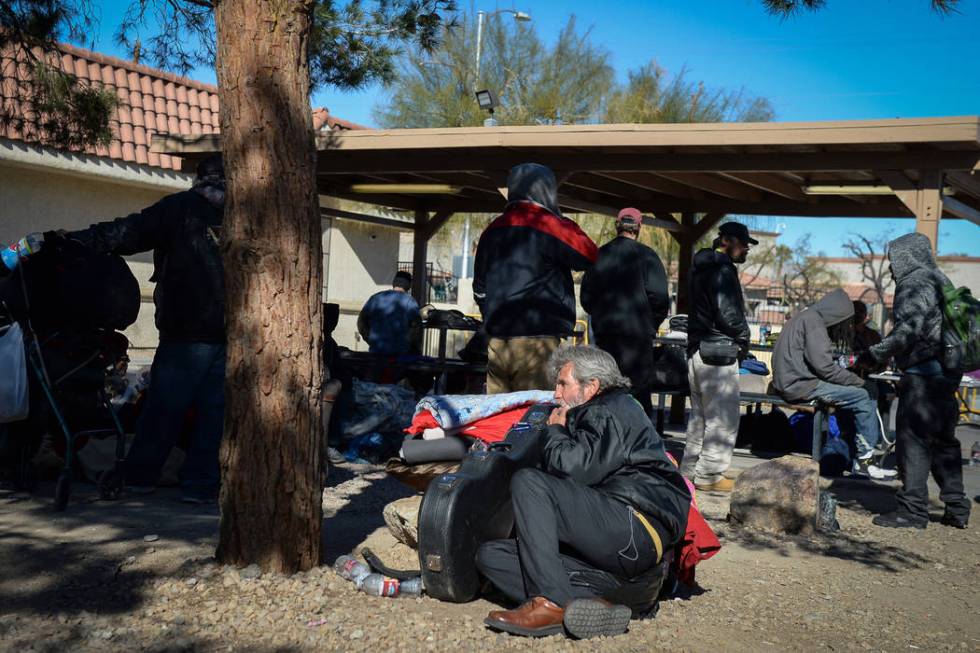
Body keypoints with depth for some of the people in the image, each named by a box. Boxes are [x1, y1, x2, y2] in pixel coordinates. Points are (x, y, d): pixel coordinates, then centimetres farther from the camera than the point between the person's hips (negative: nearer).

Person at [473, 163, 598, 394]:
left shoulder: (493, 229, 15)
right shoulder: (546, 224, -8)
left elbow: (480, 289, 21)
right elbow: (589, 254, -7)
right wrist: (566, 223, 6)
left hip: (496, 343, 7)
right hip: (536, 343, -7)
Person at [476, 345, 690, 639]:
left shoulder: (612, 410, 0)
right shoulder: (590, 417, 30)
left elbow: (573, 469, -14)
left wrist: (555, 431, 3)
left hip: (637, 531, -10)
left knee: (527, 481, -21)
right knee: (490, 556, 0)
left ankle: (552, 603, -25)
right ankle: (591, 602, -19)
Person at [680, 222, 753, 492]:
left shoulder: (702, 268, 17)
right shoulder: (723, 270, -13)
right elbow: (728, 314, -20)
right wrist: (744, 337, -3)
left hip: (697, 349, 10)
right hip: (718, 351, -10)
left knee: (700, 416, 17)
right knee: (723, 418, -3)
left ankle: (690, 469, 22)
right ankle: (708, 475, 0)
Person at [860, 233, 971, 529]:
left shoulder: (915, 284, -10)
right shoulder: (939, 281, 19)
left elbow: (909, 330, -21)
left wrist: (875, 354, -15)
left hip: (922, 374, -10)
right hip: (946, 373, 10)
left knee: (914, 440, -6)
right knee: (944, 440, 15)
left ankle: (913, 510, -5)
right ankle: (956, 509, 20)